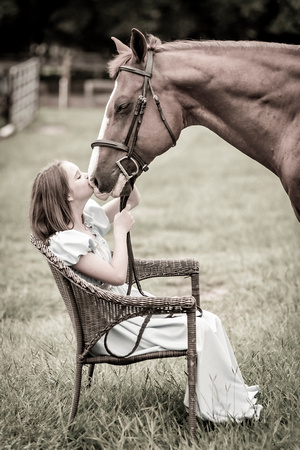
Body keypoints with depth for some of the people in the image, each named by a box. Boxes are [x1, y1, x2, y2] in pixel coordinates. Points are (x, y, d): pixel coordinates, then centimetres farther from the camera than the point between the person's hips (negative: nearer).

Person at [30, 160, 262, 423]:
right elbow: (118, 275, -25)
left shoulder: (88, 216, 4)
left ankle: (235, 391, 6)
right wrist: (121, 230, -15)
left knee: (210, 321, -1)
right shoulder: (65, 241, -22)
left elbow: (132, 201, 18)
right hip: (114, 326, -9)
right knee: (202, 331, -15)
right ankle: (228, 408, -3)